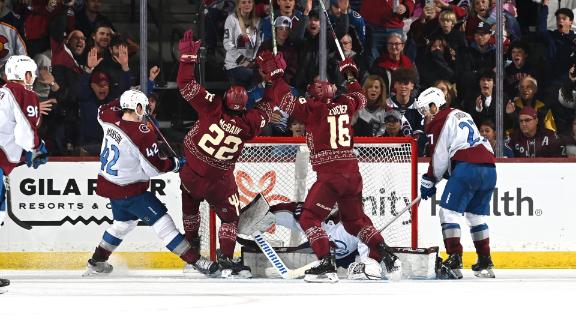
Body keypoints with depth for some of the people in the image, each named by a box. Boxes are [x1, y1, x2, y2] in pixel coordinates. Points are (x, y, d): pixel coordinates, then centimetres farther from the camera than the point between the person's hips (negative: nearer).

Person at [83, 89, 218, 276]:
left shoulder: (110, 120, -4)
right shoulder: (143, 133, -24)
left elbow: (103, 110, 23)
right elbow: (154, 168, -19)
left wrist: (123, 102, 23)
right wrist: (175, 163, -3)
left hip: (109, 184, 8)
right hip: (130, 190, -8)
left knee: (123, 223, 28)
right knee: (162, 222, -7)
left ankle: (96, 263, 34)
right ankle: (196, 262, -8)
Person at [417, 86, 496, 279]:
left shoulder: (439, 121, 2)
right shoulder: (462, 115, 28)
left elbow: (439, 156, -1)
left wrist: (430, 181, 11)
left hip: (467, 169, -8)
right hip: (489, 169, 8)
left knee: (448, 212, -4)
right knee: (476, 216, 17)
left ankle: (454, 262, -15)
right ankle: (485, 264, 15)